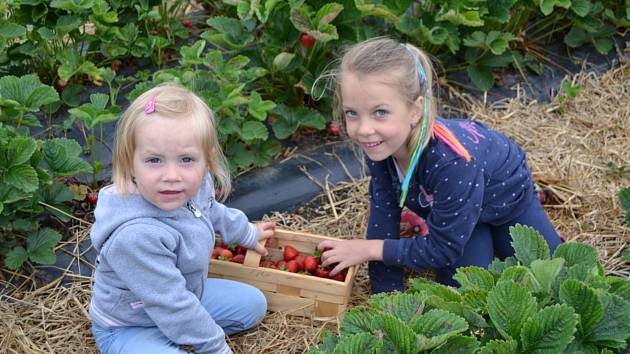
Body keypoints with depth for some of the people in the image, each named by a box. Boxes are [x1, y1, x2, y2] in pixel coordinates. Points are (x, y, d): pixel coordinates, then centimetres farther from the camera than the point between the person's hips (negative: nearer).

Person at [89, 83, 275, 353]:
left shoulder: (195, 186, -16)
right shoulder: (136, 236, -41)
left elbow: (213, 212, 11)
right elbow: (171, 305, -32)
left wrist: (248, 234, 29)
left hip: (185, 295, 8)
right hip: (129, 328, -8)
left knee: (253, 304, 14)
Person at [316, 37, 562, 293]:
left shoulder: (453, 161, -47)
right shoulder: (378, 146, -31)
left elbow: (444, 248, -34)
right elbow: (384, 220, -19)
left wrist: (370, 249, -31)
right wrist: (386, 294, -20)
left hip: (505, 198, -3)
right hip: (446, 209, 3)